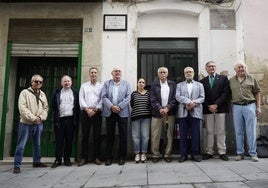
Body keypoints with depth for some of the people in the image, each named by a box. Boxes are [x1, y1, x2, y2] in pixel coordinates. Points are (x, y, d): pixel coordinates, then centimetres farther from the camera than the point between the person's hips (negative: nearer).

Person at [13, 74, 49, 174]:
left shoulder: (43, 94, 13)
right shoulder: (25, 92, -4)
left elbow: (45, 108, 10)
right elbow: (22, 108, -14)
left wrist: (41, 117, -9)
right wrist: (33, 118, -18)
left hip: (39, 123, 5)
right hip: (26, 123, -5)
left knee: (37, 144, 14)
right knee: (21, 145, -3)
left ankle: (37, 162, 26)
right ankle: (17, 165, 4)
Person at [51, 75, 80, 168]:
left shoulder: (75, 92, 11)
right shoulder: (57, 92, 12)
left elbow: (78, 105, 6)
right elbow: (53, 105, 9)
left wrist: (76, 119, -1)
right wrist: (55, 117, 0)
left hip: (71, 119, 0)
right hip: (59, 119, 0)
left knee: (69, 140, 5)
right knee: (59, 140, 1)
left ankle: (67, 159, 14)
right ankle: (58, 160, 8)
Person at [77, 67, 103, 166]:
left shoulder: (101, 86, 10)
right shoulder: (84, 86, 13)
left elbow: (102, 100, 0)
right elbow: (81, 99, 3)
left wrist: (95, 110, -11)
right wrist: (87, 109, -9)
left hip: (97, 112, 0)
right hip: (85, 112, 1)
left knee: (97, 135, 1)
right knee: (85, 135, 1)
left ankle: (96, 157, 9)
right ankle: (84, 158, 8)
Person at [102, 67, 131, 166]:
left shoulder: (126, 84, 10)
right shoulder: (106, 83, 10)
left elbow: (128, 97, -1)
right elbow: (104, 97, 0)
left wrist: (119, 107, -14)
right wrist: (111, 107, -15)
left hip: (122, 112, 0)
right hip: (109, 112, 0)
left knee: (123, 135, 2)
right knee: (110, 135, 4)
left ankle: (122, 157, 13)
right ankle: (109, 157, 13)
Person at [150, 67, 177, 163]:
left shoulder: (172, 84, 11)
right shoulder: (154, 84, 8)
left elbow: (174, 98, 3)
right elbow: (153, 100, 0)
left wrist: (167, 108, -9)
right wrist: (160, 109, -12)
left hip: (169, 112, 1)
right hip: (157, 113, -1)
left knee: (169, 135, 4)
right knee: (155, 136, 0)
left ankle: (167, 155, 15)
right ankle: (155, 155, 11)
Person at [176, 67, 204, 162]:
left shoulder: (199, 85, 17)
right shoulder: (179, 85, 15)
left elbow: (202, 97, 5)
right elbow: (178, 97, 0)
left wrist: (193, 103, -12)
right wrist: (188, 102, -14)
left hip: (195, 112, 0)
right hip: (183, 112, 0)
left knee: (195, 134, 0)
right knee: (183, 134, 1)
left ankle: (195, 154, 11)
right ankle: (183, 154, 8)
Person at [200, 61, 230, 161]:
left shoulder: (223, 78, 8)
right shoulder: (202, 81, 12)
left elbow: (226, 93, -1)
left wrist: (216, 104, -10)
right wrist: (208, 106, -7)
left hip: (220, 108, -1)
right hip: (208, 109, 1)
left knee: (221, 131, 1)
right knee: (209, 132, 3)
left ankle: (222, 152, 8)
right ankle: (209, 152, 8)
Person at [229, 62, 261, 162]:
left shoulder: (251, 79, 7)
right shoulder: (231, 81, 9)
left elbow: (257, 93, 7)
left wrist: (258, 107, 0)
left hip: (250, 106, -1)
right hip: (236, 107, 1)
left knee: (251, 131, 0)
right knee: (238, 132, 6)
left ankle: (253, 153, 9)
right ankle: (240, 153, 14)